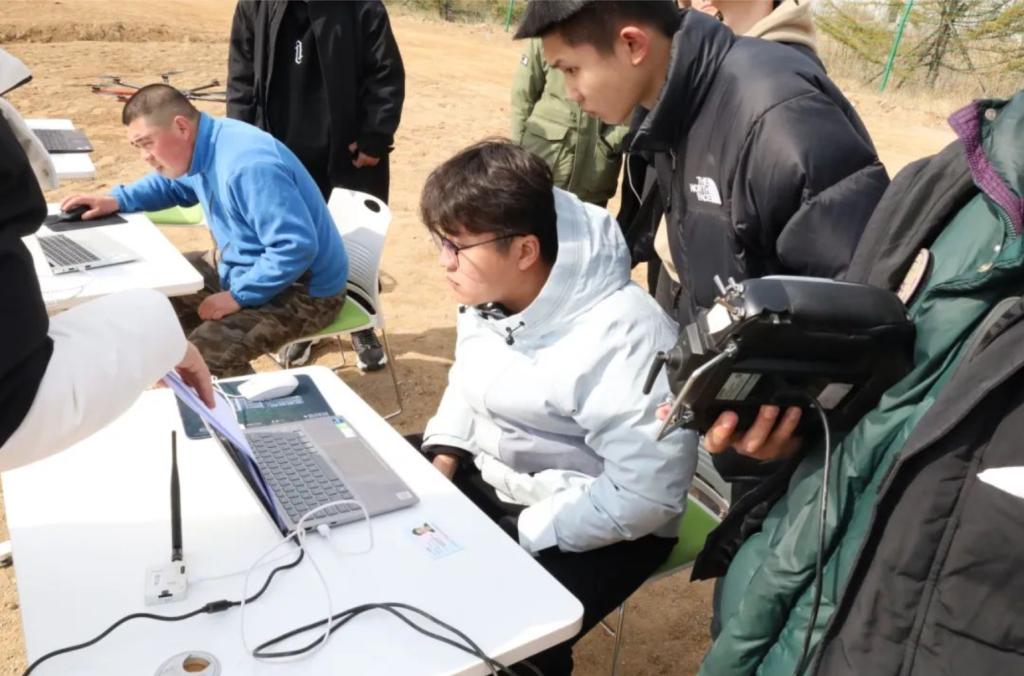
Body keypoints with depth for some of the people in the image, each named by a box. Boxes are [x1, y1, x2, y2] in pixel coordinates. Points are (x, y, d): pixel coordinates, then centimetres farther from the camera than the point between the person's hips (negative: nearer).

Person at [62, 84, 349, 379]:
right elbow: (172, 184, 25)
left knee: (204, 354, -29)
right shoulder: (203, 146, 2)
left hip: (303, 290, -10)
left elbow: (298, 248, -34)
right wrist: (117, 199, 8)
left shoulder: (249, 166, -30)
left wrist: (237, 296, -27)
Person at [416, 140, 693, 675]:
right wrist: (443, 459, -2)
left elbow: (646, 495, -29)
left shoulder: (622, 337, -30)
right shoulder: (488, 291, -2)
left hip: (588, 528, -7)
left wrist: (519, 536, -25)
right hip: (488, 474, 8)